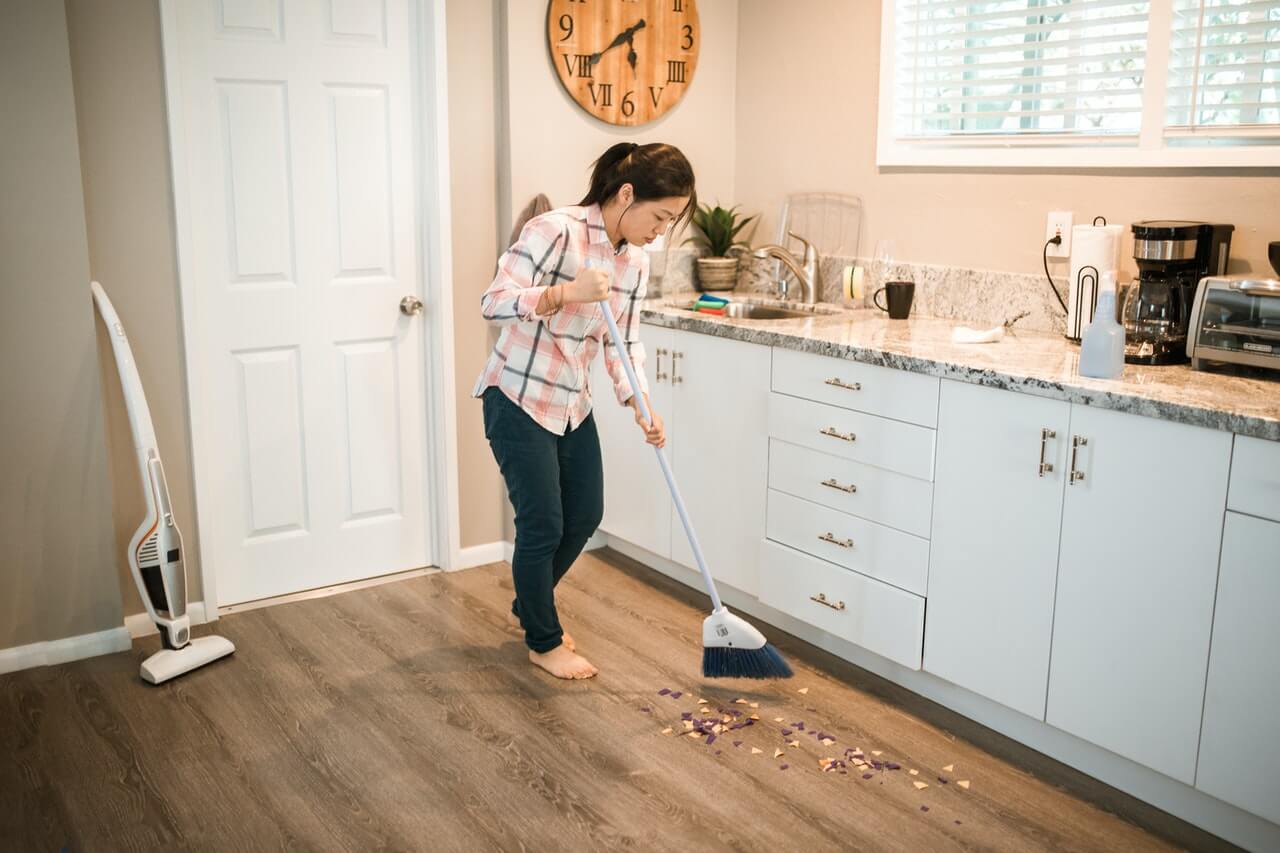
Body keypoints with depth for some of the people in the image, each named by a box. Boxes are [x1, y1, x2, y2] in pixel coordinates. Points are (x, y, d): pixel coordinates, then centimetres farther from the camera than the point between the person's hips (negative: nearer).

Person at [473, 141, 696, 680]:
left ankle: (528, 607, 38)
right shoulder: (555, 231, -22)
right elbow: (494, 302, -27)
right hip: (518, 399, -8)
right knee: (543, 524, -1)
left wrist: (640, 406, -9)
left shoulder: (635, 261, 1)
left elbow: (624, 342, 5)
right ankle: (543, 641, 20)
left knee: (585, 515, 14)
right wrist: (568, 293, -39)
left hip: (572, 403, 8)